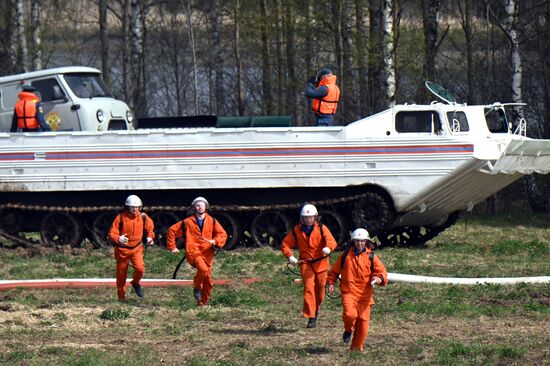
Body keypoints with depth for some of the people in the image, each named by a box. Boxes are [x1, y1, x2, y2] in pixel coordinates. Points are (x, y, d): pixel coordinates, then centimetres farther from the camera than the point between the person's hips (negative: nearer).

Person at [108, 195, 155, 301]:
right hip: (122, 249, -1)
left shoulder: (143, 217, -4)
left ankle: (136, 283, 12)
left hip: (137, 248, 1)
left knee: (140, 268, -21)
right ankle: (121, 296, 24)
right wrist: (118, 239, -33)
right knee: (121, 274, 6)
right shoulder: (121, 217, -13)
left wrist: (150, 236, 1)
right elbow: (112, 233, -13)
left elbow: (150, 226, 18)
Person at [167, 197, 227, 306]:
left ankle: (203, 302, 19)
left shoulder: (212, 221, 11)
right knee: (203, 269, -32)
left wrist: (215, 241, -11)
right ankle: (197, 287, -6)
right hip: (193, 251, -3)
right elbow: (172, 231, 14)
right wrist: (172, 247, 11)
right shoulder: (187, 222, 6)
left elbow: (222, 235, 9)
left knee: (208, 281, 3)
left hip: (207, 253, 3)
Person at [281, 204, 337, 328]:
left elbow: (331, 241, -20)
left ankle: (316, 310, 40)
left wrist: (328, 247, -44)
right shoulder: (297, 230, 1)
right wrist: (290, 256, -10)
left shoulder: (322, 229, -5)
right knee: (308, 288, -15)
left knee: (320, 289, 10)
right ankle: (311, 318, -16)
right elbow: (286, 244, 8)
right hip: (305, 263, 0)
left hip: (320, 263, 0)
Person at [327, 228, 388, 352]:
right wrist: (331, 283, 4)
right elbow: (334, 271, 17)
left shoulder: (371, 257, 3)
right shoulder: (345, 255, 5)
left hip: (364, 294, 1)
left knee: (363, 321, 3)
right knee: (350, 314, -25)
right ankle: (348, 330, 10)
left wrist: (379, 278, -21)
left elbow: (382, 272, 1)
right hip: (348, 292, -1)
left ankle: (357, 347, 21)